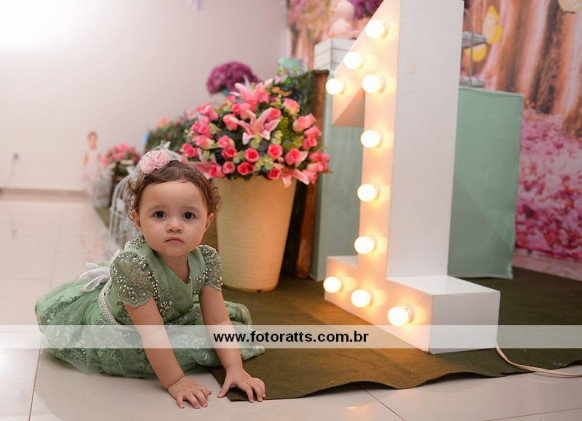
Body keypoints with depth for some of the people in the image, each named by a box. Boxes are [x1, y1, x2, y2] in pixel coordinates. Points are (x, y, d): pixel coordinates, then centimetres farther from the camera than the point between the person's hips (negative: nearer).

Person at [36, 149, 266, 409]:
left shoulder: (207, 259, -25)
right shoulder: (132, 263, -41)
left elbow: (218, 321, -18)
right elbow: (152, 333, -36)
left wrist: (235, 369, -26)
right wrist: (174, 382, -31)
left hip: (171, 316, 4)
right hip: (118, 326, -4)